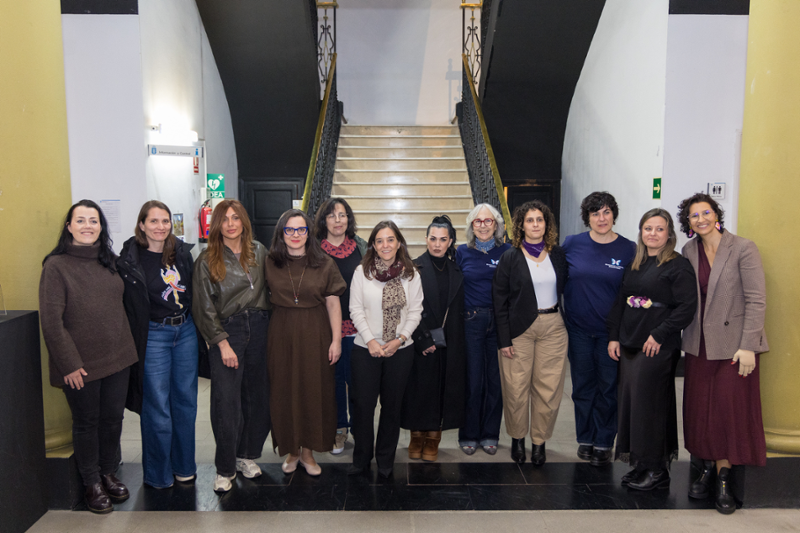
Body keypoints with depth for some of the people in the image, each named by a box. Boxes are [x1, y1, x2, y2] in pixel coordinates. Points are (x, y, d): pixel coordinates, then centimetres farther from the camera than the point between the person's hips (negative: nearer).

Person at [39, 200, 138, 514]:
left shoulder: (108, 261, 7)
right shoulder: (56, 266, -10)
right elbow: (51, 321, -13)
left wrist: (127, 347, 12)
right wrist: (69, 364, -15)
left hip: (117, 358, 5)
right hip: (81, 365, -5)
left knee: (113, 419, 14)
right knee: (87, 423, 11)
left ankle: (109, 473, 34)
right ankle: (92, 484, 28)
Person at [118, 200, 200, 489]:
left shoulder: (182, 252, 4)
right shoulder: (130, 260, -10)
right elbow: (129, 305, -8)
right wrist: (134, 344, -9)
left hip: (186, 331, 5)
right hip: (153, 335, -4)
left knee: (186, 400, 13)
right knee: (157, 405, 4)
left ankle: (184, 465, 30)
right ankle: (158, 473, 22)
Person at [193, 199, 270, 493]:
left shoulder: (259, 251, 8)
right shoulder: (207, 260, -2)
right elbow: (204, 307, -4)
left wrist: (268, 324, 4)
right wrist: (222, 343, -10)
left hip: (259, 328, 3)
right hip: (226, 331, -3)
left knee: (258, 395, 8)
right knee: (226, 400, -5)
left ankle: (247, 455, 26)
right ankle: (225, 468, 9)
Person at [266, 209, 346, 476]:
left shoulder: (325, 264, -1)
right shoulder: (269, 263, 1)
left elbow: (333, 303, -2)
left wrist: (336, 340, -6)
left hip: (315, 334, -1)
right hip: (281, 334, 1)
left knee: (314, 391, 6)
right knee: (284, 392, 8)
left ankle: (307, 451, 23)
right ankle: (291, 450, 26)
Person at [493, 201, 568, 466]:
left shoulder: (558, 254, 7)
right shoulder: (510, 257, -2)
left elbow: (564, 289, 14)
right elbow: (499, 300, -3)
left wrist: (567, 322, 3)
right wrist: (503, 339, -8)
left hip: (553, 327, 2)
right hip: (519, 329, -2)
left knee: (549, 388, 3)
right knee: (516, 388, 2)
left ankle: (540, 441, 20)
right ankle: (517, 439, 23)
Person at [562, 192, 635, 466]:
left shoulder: (629, 249, -2)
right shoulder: (572, 244, 0)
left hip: (611, 330, -1)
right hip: (578, 329, 1)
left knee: (608, 387, 6)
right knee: (583, 385, 11)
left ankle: (603, 443, 20)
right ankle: (585, 439, 26)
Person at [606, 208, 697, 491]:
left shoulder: (678, 265, -6)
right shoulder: (634, 264, 14)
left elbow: (687, 306, -12)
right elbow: (620, 303, 17)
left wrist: (658, 335, -15)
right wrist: (614, 337, 10)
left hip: (658, 348, -7)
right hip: (629, 345, 7)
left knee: (648, 405, -3)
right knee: (629, 402, 8)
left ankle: (657, 470, 12)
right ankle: (639, 464, 21)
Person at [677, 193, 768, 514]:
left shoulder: (743, 249, -8)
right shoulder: (689, 252, 7)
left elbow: (756, 300, -10)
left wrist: (747, 346, -14)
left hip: (734, 343, -4)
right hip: (699, 343, 4)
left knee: (729, 409, -2)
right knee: (700, 410, 7)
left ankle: (723, 480, 11)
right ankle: (708, 469, 23)